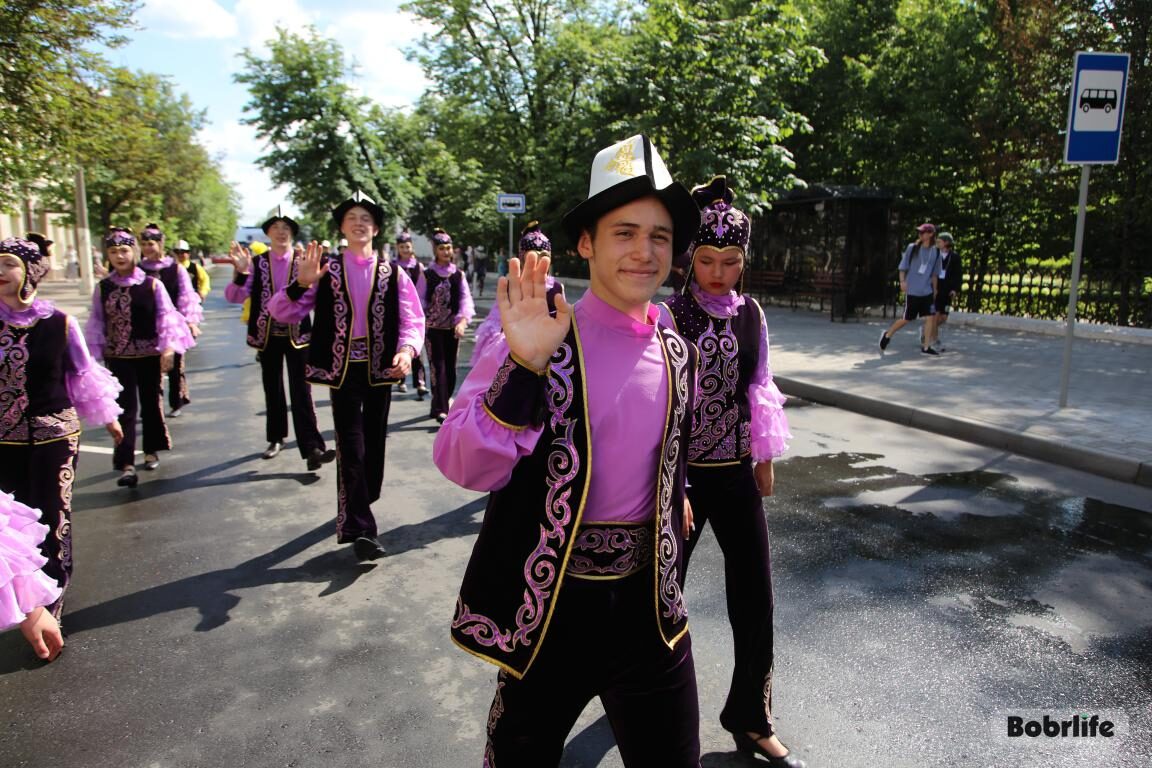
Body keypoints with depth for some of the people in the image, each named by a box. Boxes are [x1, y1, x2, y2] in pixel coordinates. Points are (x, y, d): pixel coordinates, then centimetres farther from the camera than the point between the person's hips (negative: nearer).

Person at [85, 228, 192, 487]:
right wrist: (95, 354, 2)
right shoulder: (102, 288, 0)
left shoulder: (152, 284, -6)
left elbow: (166, 316, -7)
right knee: (125, 407, -3)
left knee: (151, 402, 13)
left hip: (150, 354, 0)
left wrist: (168, 348, -16)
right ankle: (126, 463, -3)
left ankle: (152, 450, 31)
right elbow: (96, 323, 4)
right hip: (118, 357, 0)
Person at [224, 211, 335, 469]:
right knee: (272, 390, 14)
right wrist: (241, 272, -24)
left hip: (298, 335, -2)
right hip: (267, 336, 3)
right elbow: (234, 297, -7)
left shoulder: (303, 261, -3)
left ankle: (312, 449, -10)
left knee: (301, 392, -7)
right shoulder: (257, 262, 2)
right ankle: (276, 439, 30)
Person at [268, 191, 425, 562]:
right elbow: (282, 313, -4)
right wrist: (302, 284, -23)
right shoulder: (326, 270, 1)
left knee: (375, 442, 12)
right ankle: (361, 529, 0)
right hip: (342, 368, -2)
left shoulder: (392, 274, 2)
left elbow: (412, 319, -5)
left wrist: (407, 349, -25)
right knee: (351, 447, -5)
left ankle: (357, 508, 34)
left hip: (380, 369, 2)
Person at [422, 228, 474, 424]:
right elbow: (420, 301, -1)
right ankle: (441, 410, -10)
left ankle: (440, 405, 25)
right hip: (433, 327, -3)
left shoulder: (458, 274, 4)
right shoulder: (427, 274, -2)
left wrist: (463, 320, -20)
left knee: (450, 369, 9)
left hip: (452, 328, 3)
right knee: (438, 368, -10)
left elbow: (466, 299, -5)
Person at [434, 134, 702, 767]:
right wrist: (525, 365, -34)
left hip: (649, 601, 4)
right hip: (547, 602, -3)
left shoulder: (677, 357, 1)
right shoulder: (539, 340, -15)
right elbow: (464, 467, -22)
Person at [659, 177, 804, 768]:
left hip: (737, 474, 4)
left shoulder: (751, 315, 2)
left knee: (755, 598, 8)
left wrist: (765, 460, 13)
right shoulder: (669, 317, -13)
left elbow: (759, 391, 11)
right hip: (682, 472, -4)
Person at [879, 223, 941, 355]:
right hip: (912, 290, -3)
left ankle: (926, 346, 2)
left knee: (930, 317, -5)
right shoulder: (912, 248, -3)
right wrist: (902, 281, -15)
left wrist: (934, 289, 16)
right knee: (907, 319, 1)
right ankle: (887, 335, 22)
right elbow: (903, 267, 0)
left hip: (927, 291, 3)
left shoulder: (936, 252, 5)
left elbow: (934, 273, 14)